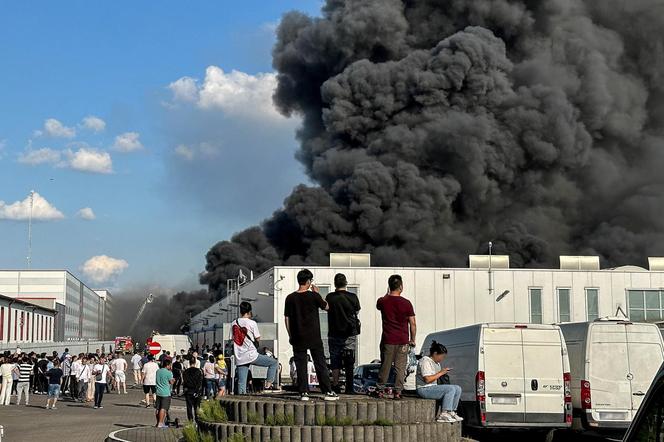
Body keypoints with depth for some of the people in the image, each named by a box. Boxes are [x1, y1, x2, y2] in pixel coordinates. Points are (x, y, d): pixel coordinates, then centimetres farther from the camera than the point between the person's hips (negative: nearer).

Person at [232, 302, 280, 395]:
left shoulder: (234, 323, 8)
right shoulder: (252, 323, -7)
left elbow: (232, 339, 12)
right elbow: (257, 338, 0)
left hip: (239, 358, 5)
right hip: (251, 355, -5)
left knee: (241, 383, 7)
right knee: (274, 363, 10)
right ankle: (269, 384, 4)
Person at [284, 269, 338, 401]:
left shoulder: (290, 298, -1)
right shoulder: (313, 296, -8)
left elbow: (287, 318, 3)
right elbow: (326, 306, 8)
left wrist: (290, 335, 12)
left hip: (298, 338, 2)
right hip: (314, 337, -2)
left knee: (301, 366, 6)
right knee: (320, 365, 6)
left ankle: (304, 393, 3)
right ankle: (328, 392, 7)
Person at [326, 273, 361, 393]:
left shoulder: (330, 297, -6)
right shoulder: (352, 297, -6)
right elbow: (357, 310, 8)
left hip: (334, 333, 1)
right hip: (350, 334, -1)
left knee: (335, 361, 9)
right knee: (349, 363, 4)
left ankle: (335, 386, 8)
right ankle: (349, 387, 4)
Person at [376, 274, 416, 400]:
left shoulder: (382, 301, -3)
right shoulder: (406, 303, -8)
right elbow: (412, 324, -3)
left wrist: (388, 293, 29)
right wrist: (412, 340, 9)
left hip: (387, 340, 2)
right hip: (402, 341, -2)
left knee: (385, 366, 11)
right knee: (400, 368, 4)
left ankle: (381, 390, 16)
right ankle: (397, 392, 3)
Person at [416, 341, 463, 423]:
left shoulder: (437, 363, 20)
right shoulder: (425, 361, -13)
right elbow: (427, 379, -22)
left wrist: (444, 372, 3)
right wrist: (441, 373, -15)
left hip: (434, 387, 10)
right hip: (424, 389, -10)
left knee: (458, 389, -1)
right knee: (451, 389, -26)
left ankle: (451, 412, -1)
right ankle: (444, 415, -28)